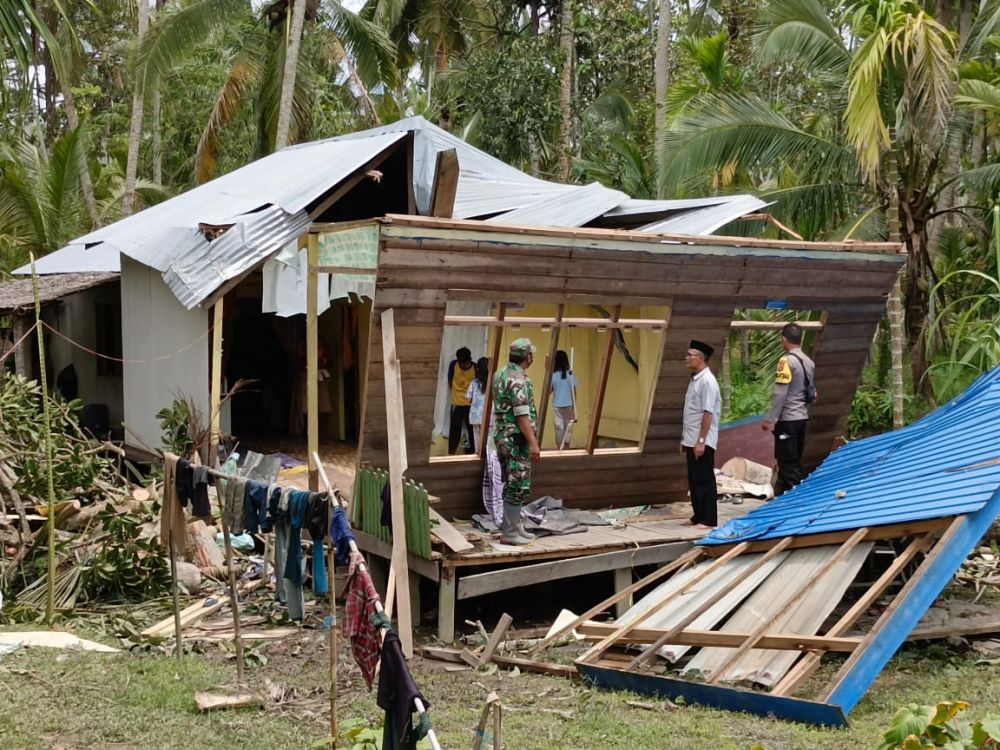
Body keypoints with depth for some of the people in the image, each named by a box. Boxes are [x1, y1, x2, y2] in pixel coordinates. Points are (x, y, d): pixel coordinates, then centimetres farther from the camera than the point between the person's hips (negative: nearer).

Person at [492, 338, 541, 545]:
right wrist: (533, 443, -22)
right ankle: (509, 533, -2)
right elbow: (522, 415, -22)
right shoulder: (518, 379, -18)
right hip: (517, 438, -10)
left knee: (512, 484, 16)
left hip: (503, 435, 10)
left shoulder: (500, 375, 12)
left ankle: (515, 526, 22)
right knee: (519, 486, -5)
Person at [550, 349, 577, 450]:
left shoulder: (553, 375, -8)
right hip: (569, 404, 1)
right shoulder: (570, 374, -5)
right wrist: (574, 407, 1)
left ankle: (560, 448, 9)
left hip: (557, 405, -1)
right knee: (568, 426, 9)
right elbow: (574, 391, -4)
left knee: (559, 427, 7)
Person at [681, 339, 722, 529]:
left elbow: (708, 413, -20)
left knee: (704, 480, -3)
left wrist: (701, 441, -22)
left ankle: (708, 520, 2)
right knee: (694, 479, 13)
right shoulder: (694, 379, 13)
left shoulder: (707, 381, -16)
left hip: (702, 442, -9)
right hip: (691, 440, 9)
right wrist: (684, 438, 19)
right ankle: (699, 516, 22)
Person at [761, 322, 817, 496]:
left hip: (788, 419, -8)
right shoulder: (808, 362, 8)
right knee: (795, 462, 15)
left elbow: (780, 393, -18)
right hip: (802, 417, 8)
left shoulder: (787, 361, -14)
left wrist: (770, 420, -15)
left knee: (787, 463, -3)